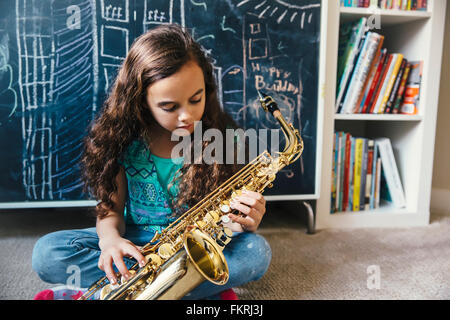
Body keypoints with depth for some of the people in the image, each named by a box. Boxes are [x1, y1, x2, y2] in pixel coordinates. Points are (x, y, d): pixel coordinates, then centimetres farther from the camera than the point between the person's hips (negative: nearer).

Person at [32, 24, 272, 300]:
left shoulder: (220, 134, -12)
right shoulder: (122, 137, -9)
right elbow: (111, 205, -4)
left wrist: (244, 222, -30)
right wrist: (110, 237, -26)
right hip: (134, 244, 2)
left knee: (257, 252, -30)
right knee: (46, 253, -20)